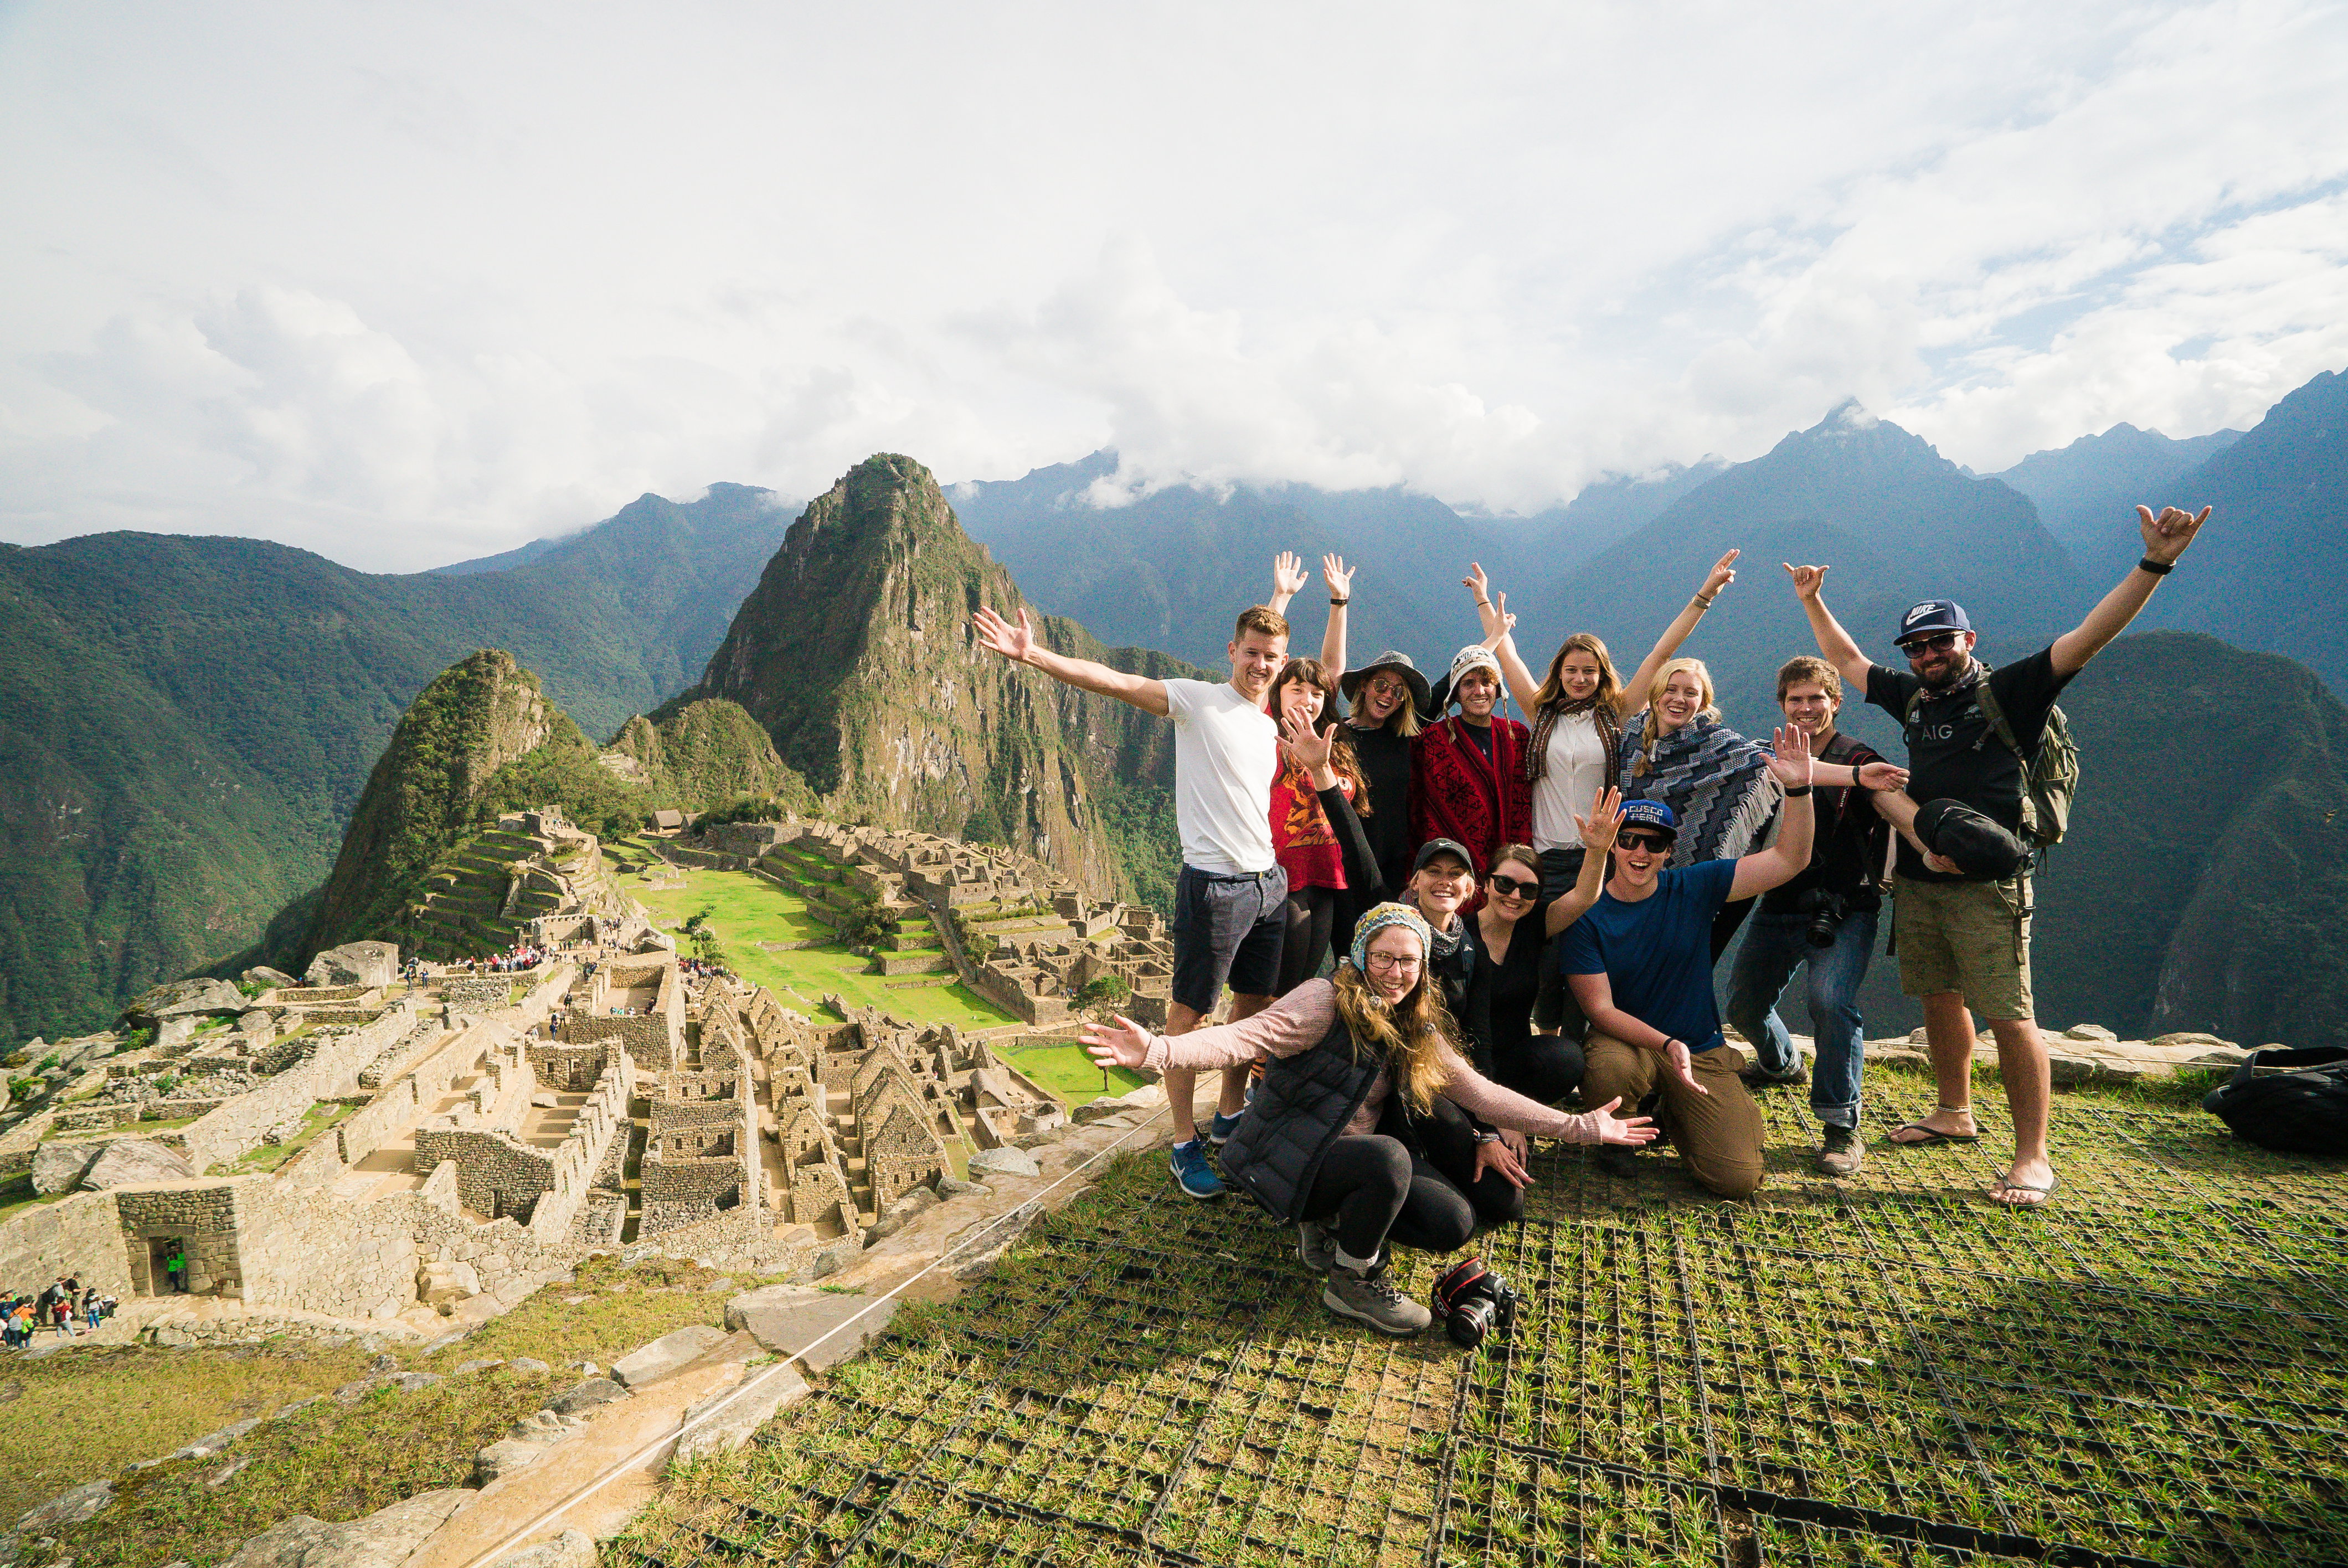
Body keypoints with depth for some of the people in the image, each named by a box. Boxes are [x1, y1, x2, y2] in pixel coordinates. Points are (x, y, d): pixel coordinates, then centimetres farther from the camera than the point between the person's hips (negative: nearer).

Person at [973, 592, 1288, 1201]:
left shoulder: (1272, 725, 12)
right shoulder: (1197, 701, -7)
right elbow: (1114, 681, -19)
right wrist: (1033, 655, -29)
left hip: (1270, 884, 8)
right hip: (1213, 884, -7)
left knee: (1254, 1004, 17)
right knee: (1190, 1012, 1)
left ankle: (1230, 1117, 35)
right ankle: (1185, 1144, 15)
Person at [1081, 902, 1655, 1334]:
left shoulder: (1418, 1030, 5)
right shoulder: (1325, 1001, -18)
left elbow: (1480, 1092, 6)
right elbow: (1244, 1038, -31)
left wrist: (1580, 1126, 2)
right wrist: (1157, 1050, -49)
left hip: (1350, 1157, 7)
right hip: (1287, 1159, -7)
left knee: (1454, 1223, -9)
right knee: (1388, 1155, -33)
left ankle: (1335, 1220, 11)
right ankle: (1353, 1282, -7)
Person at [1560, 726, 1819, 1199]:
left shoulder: (1693, 888, -3)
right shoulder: (1586, 915, -11)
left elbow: (1790, 860, -6)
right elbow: (1600, 1009, -14)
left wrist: (1798, 789, -19)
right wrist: (1667, 1044, -28)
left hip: (1702, 1051, 3)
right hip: (1625, 1041, -2)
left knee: (1738, 1178, -11)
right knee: (1610, 1073, -40)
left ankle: (1674, 1116, 23)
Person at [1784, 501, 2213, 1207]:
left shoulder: (2009, 692, -4)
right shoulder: (1910, 695, 12)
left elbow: (2089, 637, -15)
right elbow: (1847, 660, 26)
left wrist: (2153, 565, -26)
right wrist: (1812, 601, 28)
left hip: (1987, 886, -6)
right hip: (1916, 879, 6)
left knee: (2010, 1017, -5)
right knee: (1939, 997, 15)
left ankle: (2033, 1158, 5)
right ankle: (1955, 1113, 32)